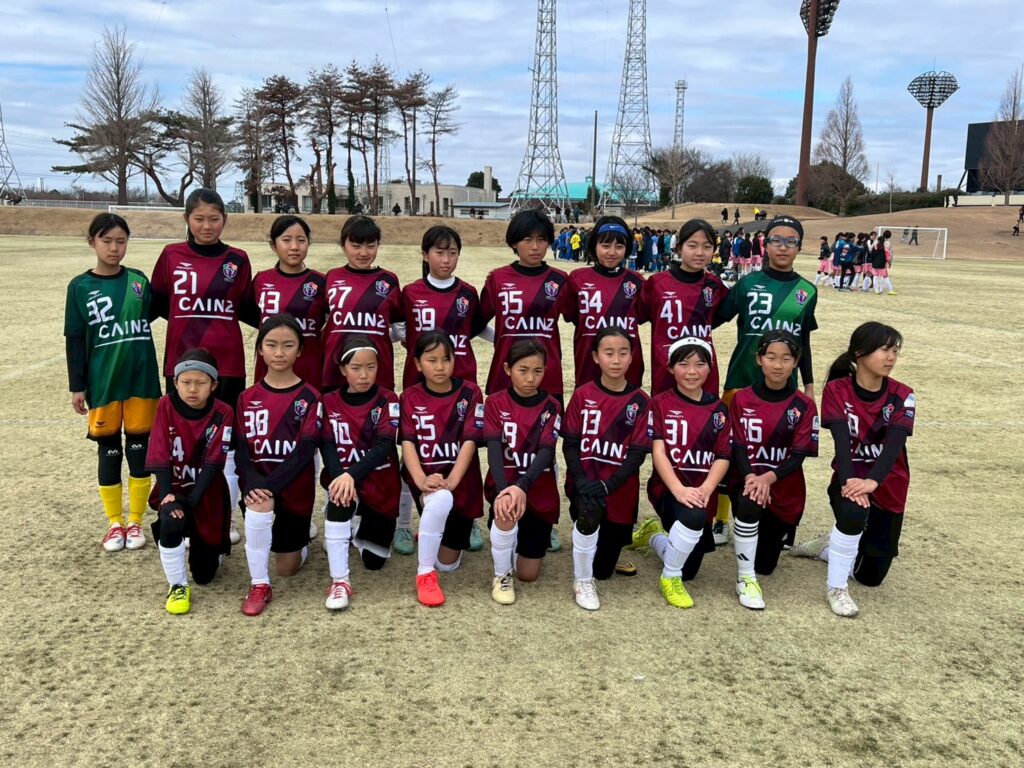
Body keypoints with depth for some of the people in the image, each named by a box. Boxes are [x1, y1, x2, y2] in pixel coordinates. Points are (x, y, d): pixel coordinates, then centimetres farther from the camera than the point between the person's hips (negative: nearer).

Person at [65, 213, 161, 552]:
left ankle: (135, 521, 20)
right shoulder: (80, 287, -1)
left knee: (139, 449, 7)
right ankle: (115, 523, 21)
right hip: (103, 381, -1)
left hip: (141, 378, 1)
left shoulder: (139, 280, 4)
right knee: (109, 451, 7)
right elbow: (74, 340, 0)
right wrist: (77, 386, -2)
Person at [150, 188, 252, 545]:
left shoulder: (237, 259, 2)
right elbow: (158, 303, 10)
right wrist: (187, 320, -5)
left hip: (227, 364, 0)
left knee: (226, 440, 7)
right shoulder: (171, 255, 2)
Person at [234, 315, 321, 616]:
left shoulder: (309, 397, -7)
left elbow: (305, 452, -15)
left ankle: (297, 539, 45)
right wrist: (252, 483, -24)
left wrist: (270, 485, -27)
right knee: (259, 506, -35)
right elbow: (241, 449, -4)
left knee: (288, 567, 7)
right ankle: (259, 585, -15)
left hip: (295, 487, -1)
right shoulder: (247, 398, 3)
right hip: (257, 483, 1)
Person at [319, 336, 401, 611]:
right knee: (340, 497, -37)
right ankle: (340, 580, -27)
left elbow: (384, 446, -17)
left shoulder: (387, 400, -6)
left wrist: (352, 474, -33)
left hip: (380, 485, 0)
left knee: (374, 561, 3)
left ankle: (361, 529, 40)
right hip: (342, 479, 0)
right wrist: (340, 477, -29)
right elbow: (326, 445, -9)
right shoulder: (329, 402, 1)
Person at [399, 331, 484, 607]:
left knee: (448, 563, 5)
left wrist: (451, 481, -24)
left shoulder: (470, 393, -2)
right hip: (425, 478, -1)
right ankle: (424, 574, -22)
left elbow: (470, 441, -10)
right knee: (440, 501, -39)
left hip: (461, 481, 1)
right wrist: (421, 480, -26)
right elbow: (407, 443, -8)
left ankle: (432, 536, 42)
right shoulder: (410, 397, 1)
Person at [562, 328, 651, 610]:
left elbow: (638, 453, -8)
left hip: (620, 489, 1)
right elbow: (570, 444, -3)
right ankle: (582, 582, -14)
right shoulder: (582, 395, -3)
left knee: (604, 569, 6)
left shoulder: (640, 401, -4)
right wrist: (581, 481, -20)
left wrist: (608, 486, -21)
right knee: (590, 512, -37)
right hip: (584, 482, -1)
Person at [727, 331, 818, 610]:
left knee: (765, 564, 8)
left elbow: (799, 456, -11)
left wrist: (768, 478, -29)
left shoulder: (804, 406, -4)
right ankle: (745, 580, -22)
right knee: (750, 503, -39)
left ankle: (777, 533, 46)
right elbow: (737, 447, -8)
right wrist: (750, 477, -29)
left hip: (785, 491, 1)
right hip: (747, 480, -1)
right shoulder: (741, 400, -3)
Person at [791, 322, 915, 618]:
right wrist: (849, 481, -40)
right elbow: (841, 439, -22)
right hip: (850, 478, -2)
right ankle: (837, 588, -16)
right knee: (853, 511, -39)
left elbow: (895, 443, -21)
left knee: (871, 575, 7)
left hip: (888, 486, 3)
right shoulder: (837, 390, -10)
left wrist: (873, 481, -39)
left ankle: (829, 546, 39)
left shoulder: (902, 396, -7)